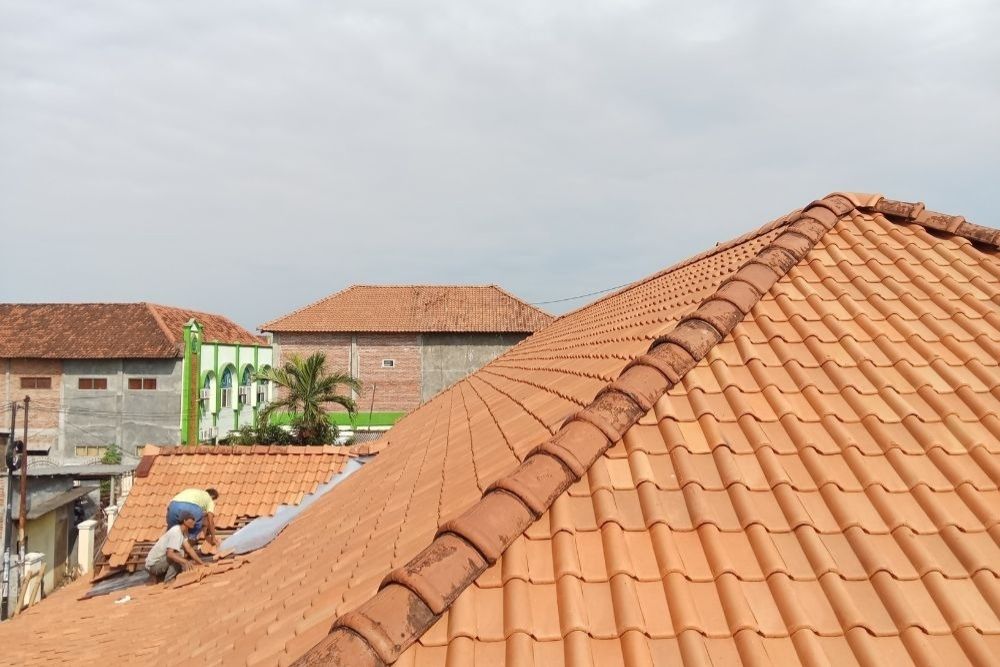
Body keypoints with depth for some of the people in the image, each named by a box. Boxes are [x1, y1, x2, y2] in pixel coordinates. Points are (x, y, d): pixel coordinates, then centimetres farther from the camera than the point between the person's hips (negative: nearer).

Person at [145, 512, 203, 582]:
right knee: (179, 554, -22)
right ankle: (168, 582, -14)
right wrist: (186, 562, -41)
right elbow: (170, 554, -34)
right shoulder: (176, 532, -22)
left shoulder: (183, 532, 7)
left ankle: (159, 576, 14)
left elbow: (189, 549, 2)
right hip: (153, 565, -10)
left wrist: (201, 563, -4)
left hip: (160, 561, 10)